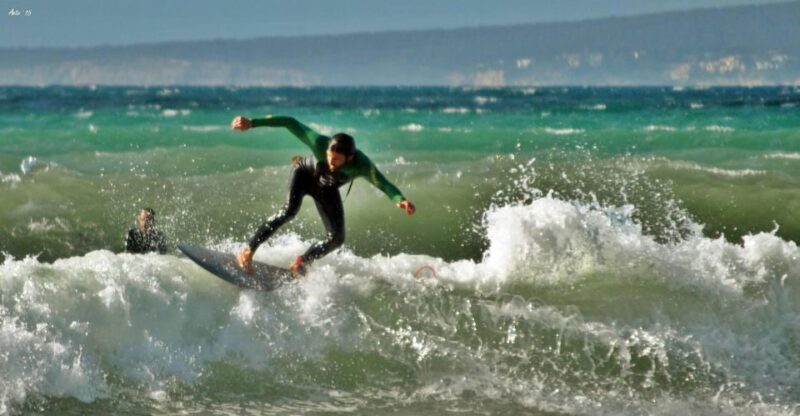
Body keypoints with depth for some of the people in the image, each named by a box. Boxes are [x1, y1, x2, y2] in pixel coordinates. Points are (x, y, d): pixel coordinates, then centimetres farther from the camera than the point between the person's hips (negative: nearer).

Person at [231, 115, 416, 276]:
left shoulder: (362, 166, -38)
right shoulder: (320, 143, -40)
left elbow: (384, 184, -41)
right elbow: (290, 123, -34)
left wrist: (400, 200, -64)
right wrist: (252, 123, -38)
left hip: (326, 189, 2)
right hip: (305, 174, -2)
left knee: (337, 238, -6)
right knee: (289, 210, -29)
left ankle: (301, 262, 19)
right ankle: (247, 252, -25)